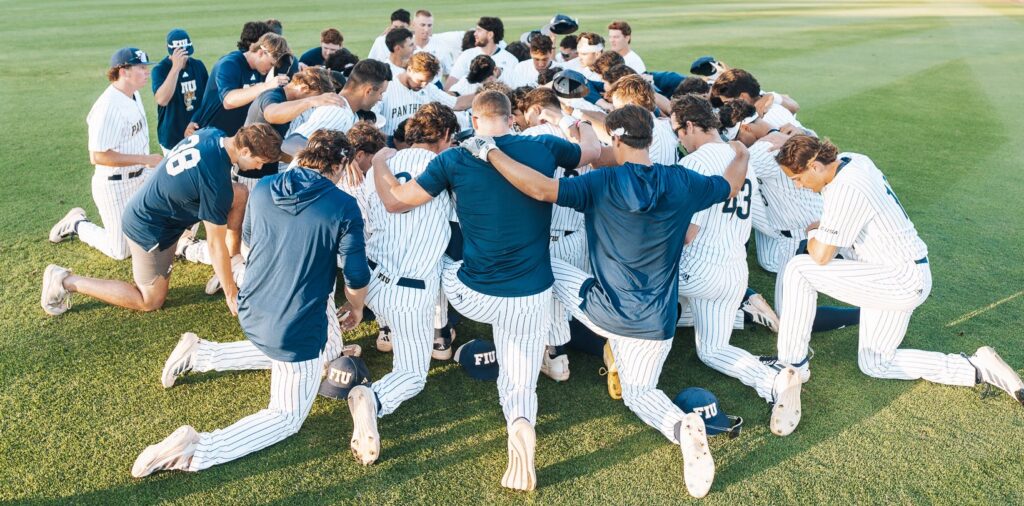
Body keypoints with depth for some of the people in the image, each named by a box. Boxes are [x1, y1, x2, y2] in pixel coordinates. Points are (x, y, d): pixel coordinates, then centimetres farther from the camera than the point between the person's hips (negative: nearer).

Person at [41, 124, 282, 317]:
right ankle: (67, 282, 11)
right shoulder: (216, 182, -33)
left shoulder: (212, 134, -10)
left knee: (239, 194, 0)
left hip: (145, 208, 9)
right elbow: (216, 245, -24)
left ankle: (235, 260, 13)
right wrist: (231, 294, -13)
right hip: (150, 229, -9)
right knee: (150, 301, 10)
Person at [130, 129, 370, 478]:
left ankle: (200, 354, 22)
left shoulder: (262, 189, -2)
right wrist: (356, 308, 10)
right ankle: (197, 450, -11)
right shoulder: (343, 207, -17)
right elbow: (356, 276, -11)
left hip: (251, 315, 7)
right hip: (297, 332, -6)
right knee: (288, 416, 11)